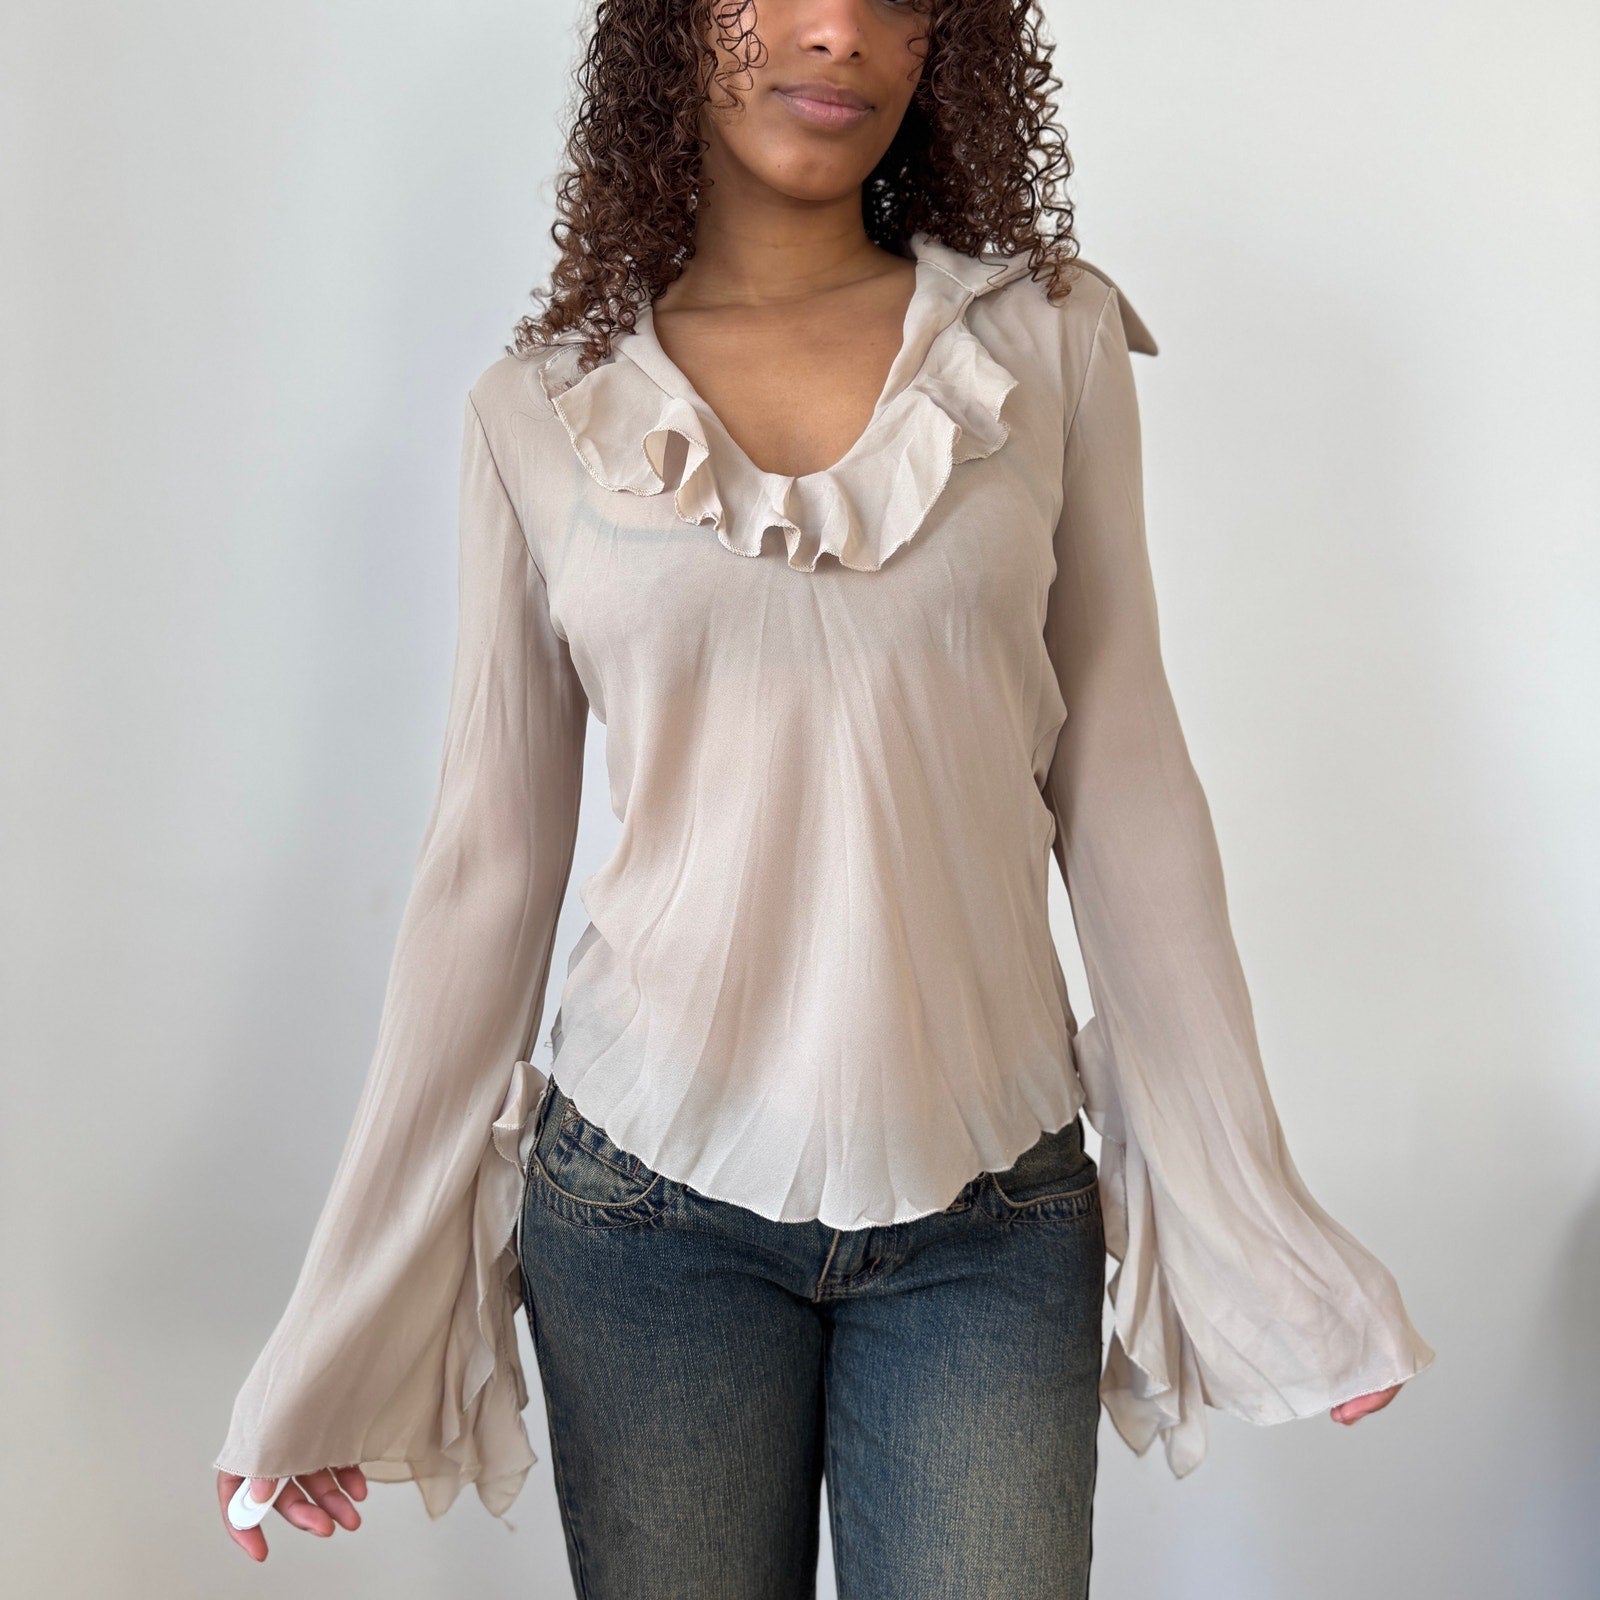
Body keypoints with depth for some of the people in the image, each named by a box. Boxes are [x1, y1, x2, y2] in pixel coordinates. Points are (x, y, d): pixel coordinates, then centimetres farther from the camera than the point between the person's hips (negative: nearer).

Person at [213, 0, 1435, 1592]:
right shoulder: (538, 409, -1)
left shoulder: (1055, 338, -1)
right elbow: (488, 859, 2)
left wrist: (1252, 1216, 3)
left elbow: (1122, 789, 2)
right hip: (644, 1190, 0)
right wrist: (351, 1306, 3)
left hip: (995, 1204, 1)